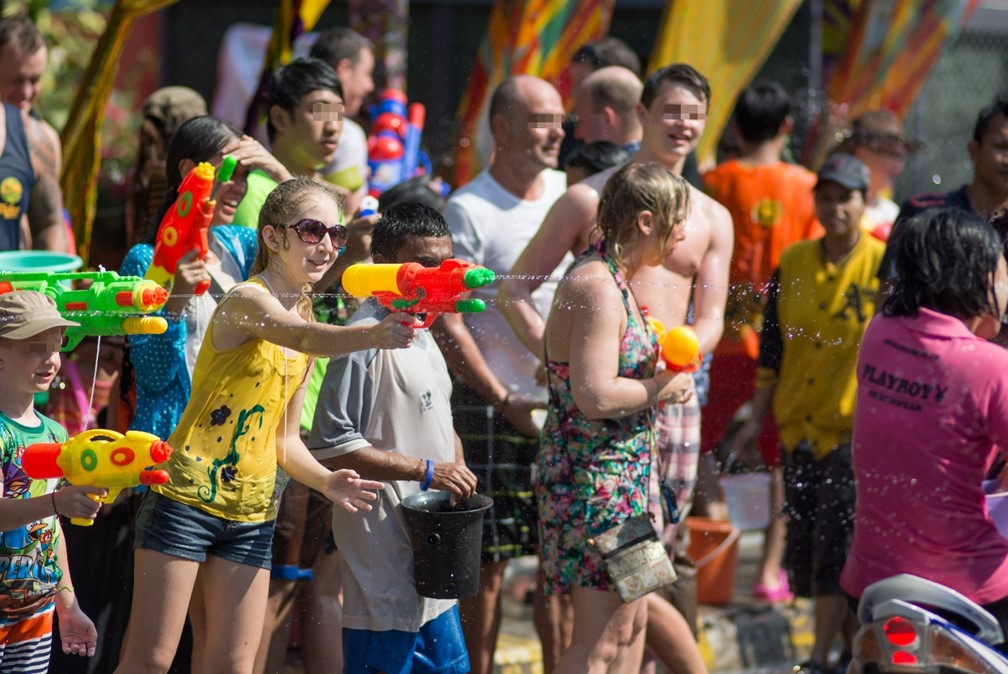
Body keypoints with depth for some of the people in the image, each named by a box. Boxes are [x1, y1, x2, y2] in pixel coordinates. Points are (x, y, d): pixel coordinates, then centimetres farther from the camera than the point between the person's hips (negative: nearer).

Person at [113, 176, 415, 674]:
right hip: (187, 494, -8)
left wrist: (325, 481, -3)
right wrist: (372, 336, -54)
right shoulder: (247, 300, -11)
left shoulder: (305, 317, 13)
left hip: (252, 513, 8)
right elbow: (306, 339, -35)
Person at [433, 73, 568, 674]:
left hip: (567, 411, 6)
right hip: (494, 414, -5)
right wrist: (506, 402, -12)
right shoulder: (469, 211, -8)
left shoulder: (566, 192, 10)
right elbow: (445, 324, -11)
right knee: (488, 562, -1)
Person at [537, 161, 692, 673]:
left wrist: (664, 359, 10)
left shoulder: (611, 278, 12)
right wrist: (660, 387, -13)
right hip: (595, 477, -11)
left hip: (622, 476, 11)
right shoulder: (597, 287, -20)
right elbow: (595, 397, -27)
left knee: (631, 621, 16)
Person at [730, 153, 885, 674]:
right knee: (804, 541, 8)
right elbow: (772, 350, 13)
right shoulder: (792, 264, 8)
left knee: (837, 538, -10)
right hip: (799, 425, 5)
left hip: (857, 429, -5)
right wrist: (758, 418, 9)